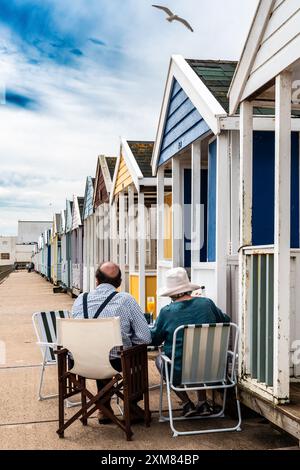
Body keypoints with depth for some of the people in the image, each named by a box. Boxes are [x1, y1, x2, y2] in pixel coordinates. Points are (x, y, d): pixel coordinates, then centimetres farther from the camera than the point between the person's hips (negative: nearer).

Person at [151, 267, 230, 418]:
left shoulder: (166, 312, -13)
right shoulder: (207, 303, -4)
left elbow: (154, 340, 0)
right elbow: (226, 321, 13)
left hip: (180, 374, -3)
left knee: (159, 359, 28)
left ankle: (187, 404, 21)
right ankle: (202, 403, 32)